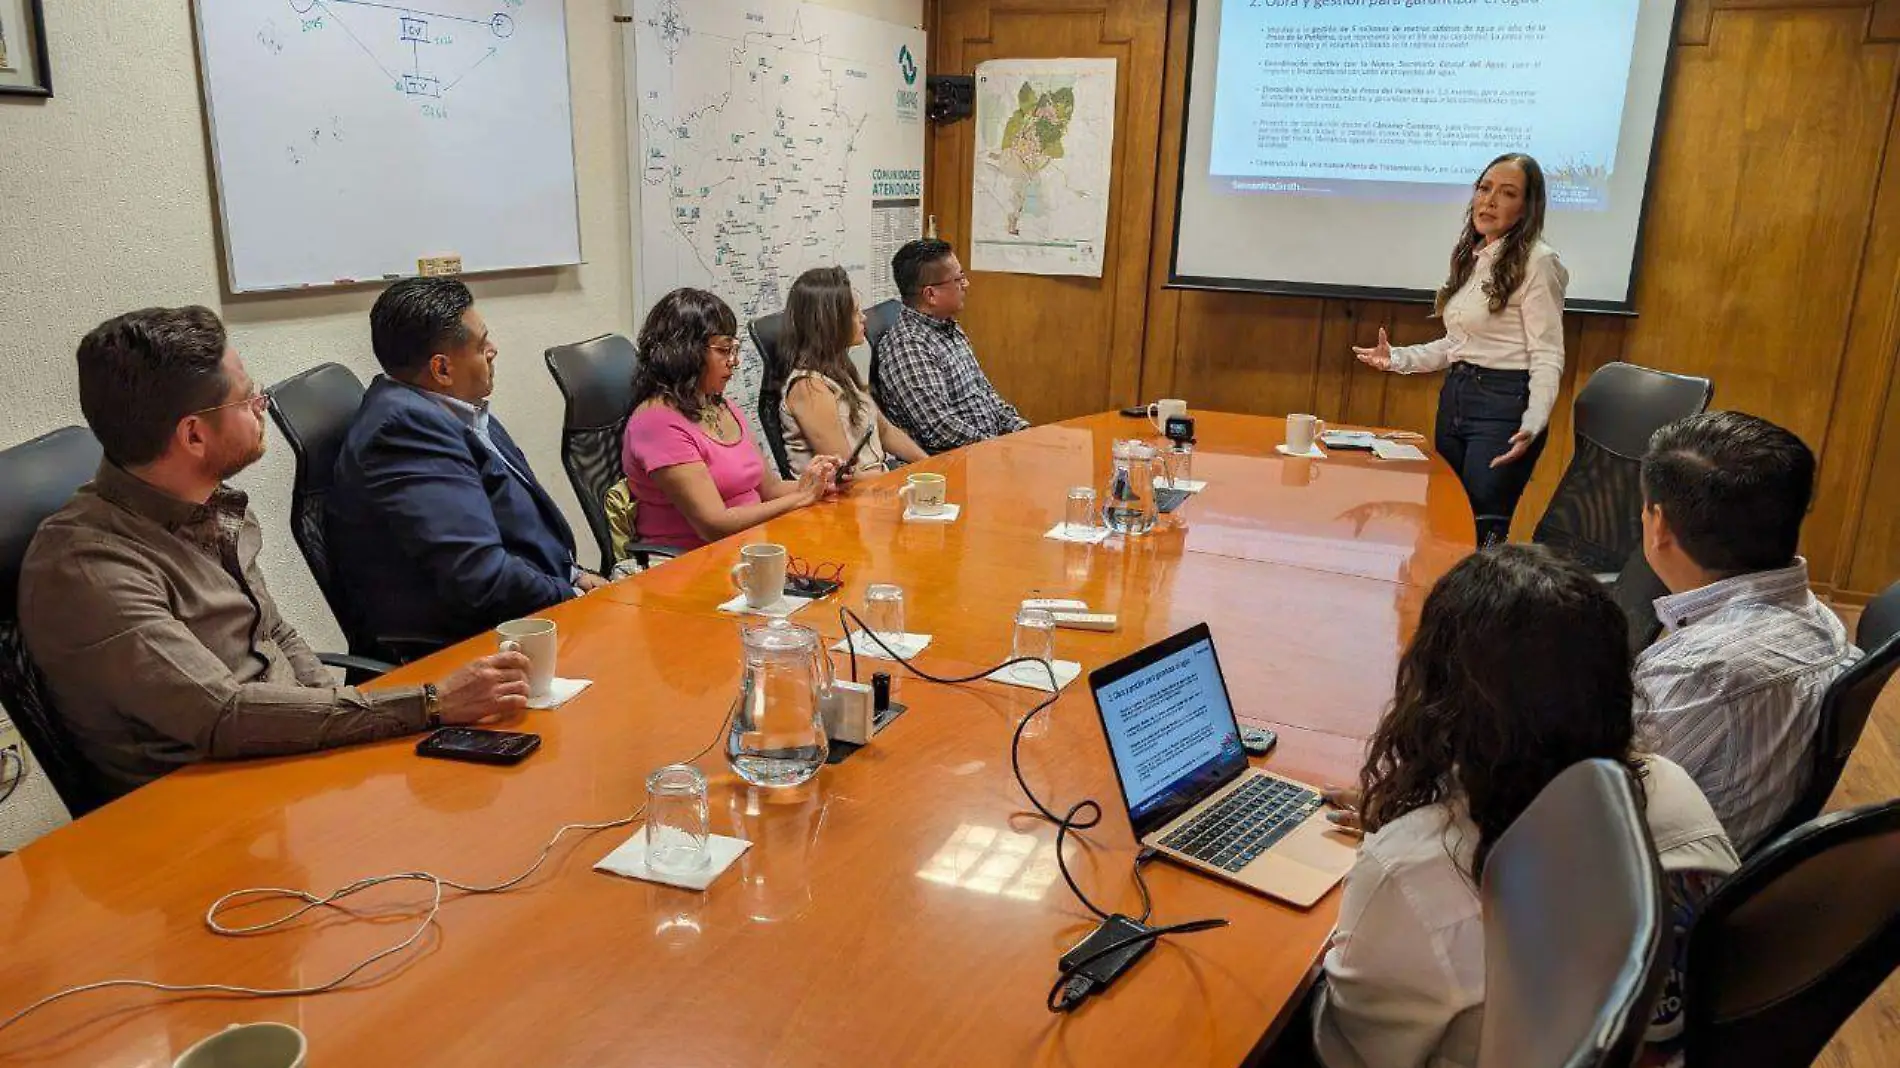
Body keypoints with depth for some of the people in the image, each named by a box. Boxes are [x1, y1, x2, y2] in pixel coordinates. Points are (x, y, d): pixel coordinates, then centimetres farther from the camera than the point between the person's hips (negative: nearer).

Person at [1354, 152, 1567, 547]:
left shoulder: (1537, 262, -11)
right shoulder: (1471, 257, 12)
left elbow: (1547, 357, -15)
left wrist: (1532, 424, -29)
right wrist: (1398, 359, 10)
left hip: (1503, 404, -8)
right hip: (1454, 396, 8)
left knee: (1482, 532, -6)